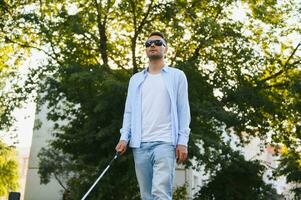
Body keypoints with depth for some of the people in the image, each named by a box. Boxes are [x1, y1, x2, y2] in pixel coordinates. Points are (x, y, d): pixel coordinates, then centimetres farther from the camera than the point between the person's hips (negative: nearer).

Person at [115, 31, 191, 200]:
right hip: (140, 144, 4)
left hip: (165, 142, -4)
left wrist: (183, 142, -6)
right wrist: (124, 137, 1)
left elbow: (183, 110, 4)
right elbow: (129, 111, 15)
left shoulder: (177, 76, 10)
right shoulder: (136, 79, 20)